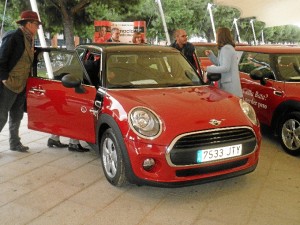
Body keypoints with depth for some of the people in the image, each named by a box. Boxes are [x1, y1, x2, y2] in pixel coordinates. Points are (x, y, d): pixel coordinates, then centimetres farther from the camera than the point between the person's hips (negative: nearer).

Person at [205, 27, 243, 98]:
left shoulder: (226, 48, -13)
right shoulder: (228, 47, 20)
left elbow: (225, 68, -20)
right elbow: (219, 63, 26)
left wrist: (208, 69, -15)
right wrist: (210, 55, 16)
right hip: (227, 84, 10)